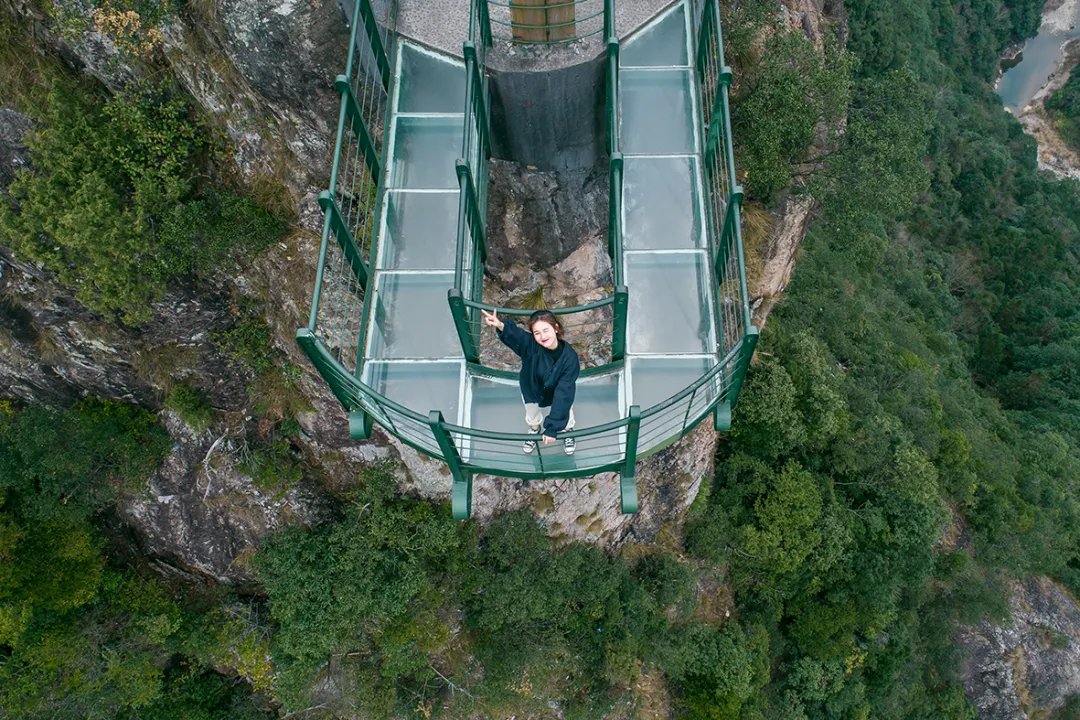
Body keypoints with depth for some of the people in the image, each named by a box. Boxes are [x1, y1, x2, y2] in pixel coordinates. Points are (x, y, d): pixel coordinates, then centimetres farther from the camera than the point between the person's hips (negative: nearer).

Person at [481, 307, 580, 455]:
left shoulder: (570, 358, -38)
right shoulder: (530, 345, -37)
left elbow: (563, 394, -37)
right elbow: (515, 334, -60)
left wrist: (552, 428, -39)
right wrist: (500, 326, -83)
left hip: (558, 393, -1)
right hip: (531, 388, 1)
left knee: (564, 412, 27)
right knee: (532, 415, 30)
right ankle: (534, 430, 65)